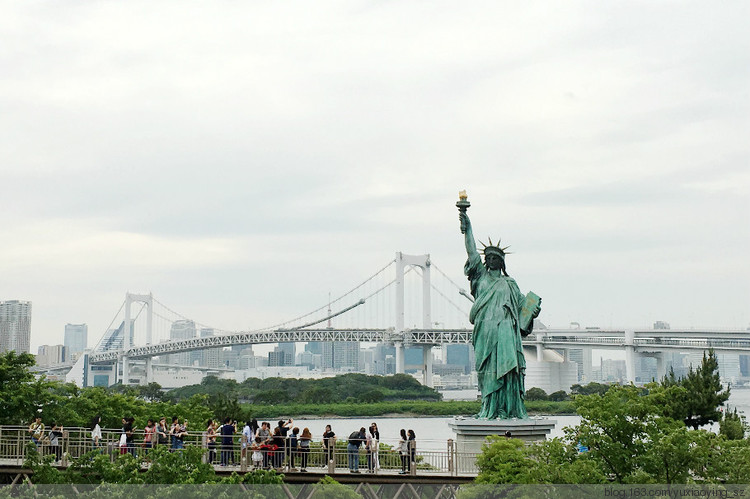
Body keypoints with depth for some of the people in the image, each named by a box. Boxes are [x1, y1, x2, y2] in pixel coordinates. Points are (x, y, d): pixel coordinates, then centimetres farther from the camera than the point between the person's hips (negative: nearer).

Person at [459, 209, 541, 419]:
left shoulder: (509, 284, 19)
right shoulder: (481, 277, 17)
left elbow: (522, 303, 17)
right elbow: (472, 252, 9)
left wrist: (533, 311, -4)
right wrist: (467, 229, 2)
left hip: (505, 330, -1)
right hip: (485, 330, 1)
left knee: (506, 367, -11)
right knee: (487, 370, -3)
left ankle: (508, 409, -13)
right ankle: (488, 409, -2)